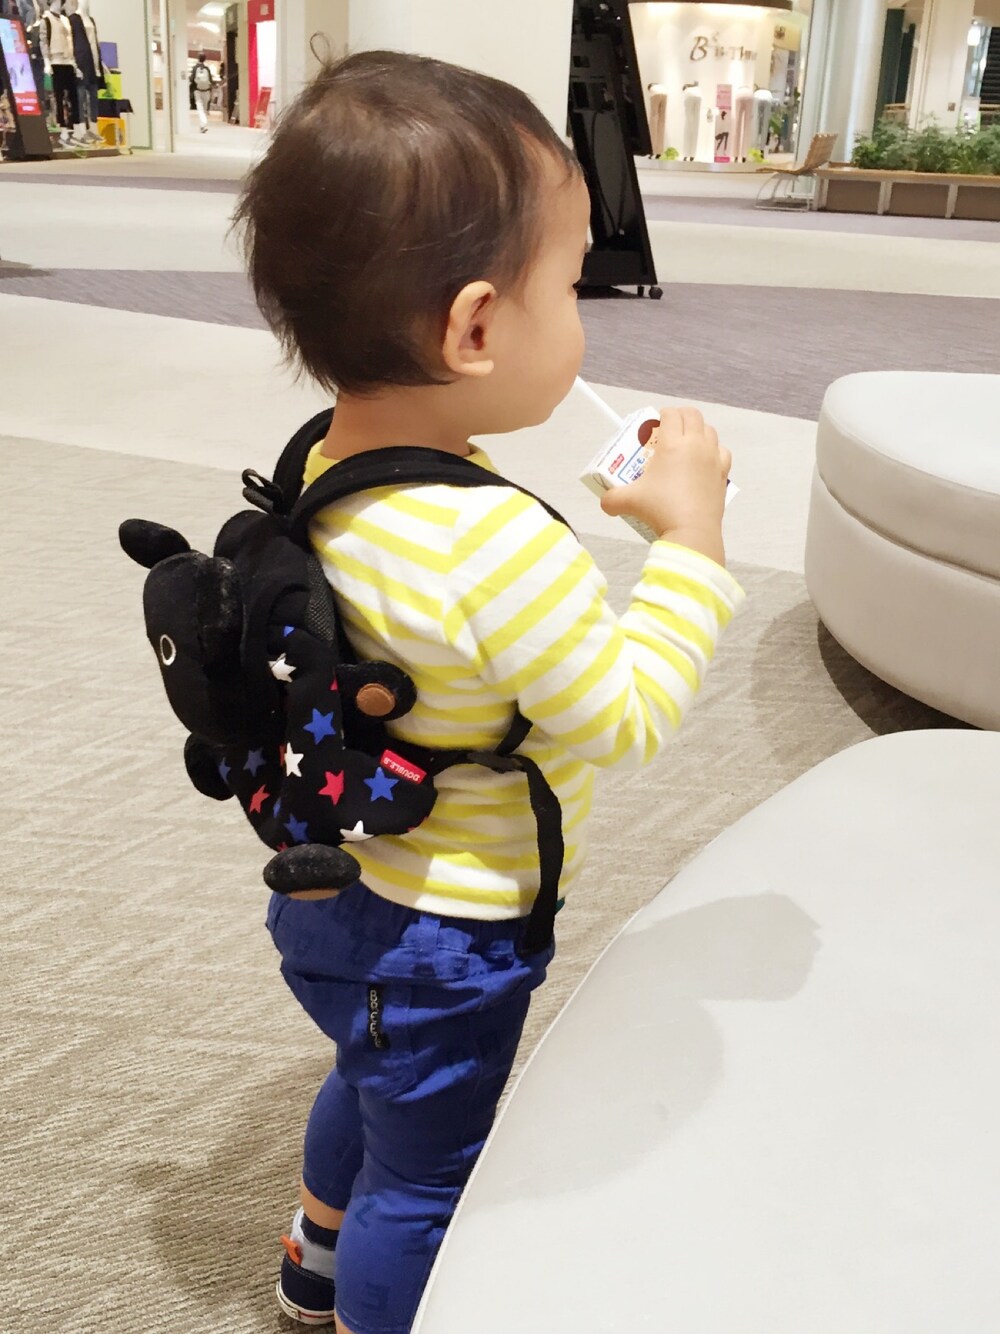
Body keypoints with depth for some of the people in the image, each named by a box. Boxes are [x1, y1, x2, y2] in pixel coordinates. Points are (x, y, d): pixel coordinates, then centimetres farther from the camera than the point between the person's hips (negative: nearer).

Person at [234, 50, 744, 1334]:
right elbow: (622, 721, -23)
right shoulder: (502, 541, -36)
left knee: (371, 1081, 35)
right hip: (440, 942, -9)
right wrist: (689, 533, -17)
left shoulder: (324, 467, -9)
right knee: (423, 1175, 18)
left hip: (332, 888, 9)